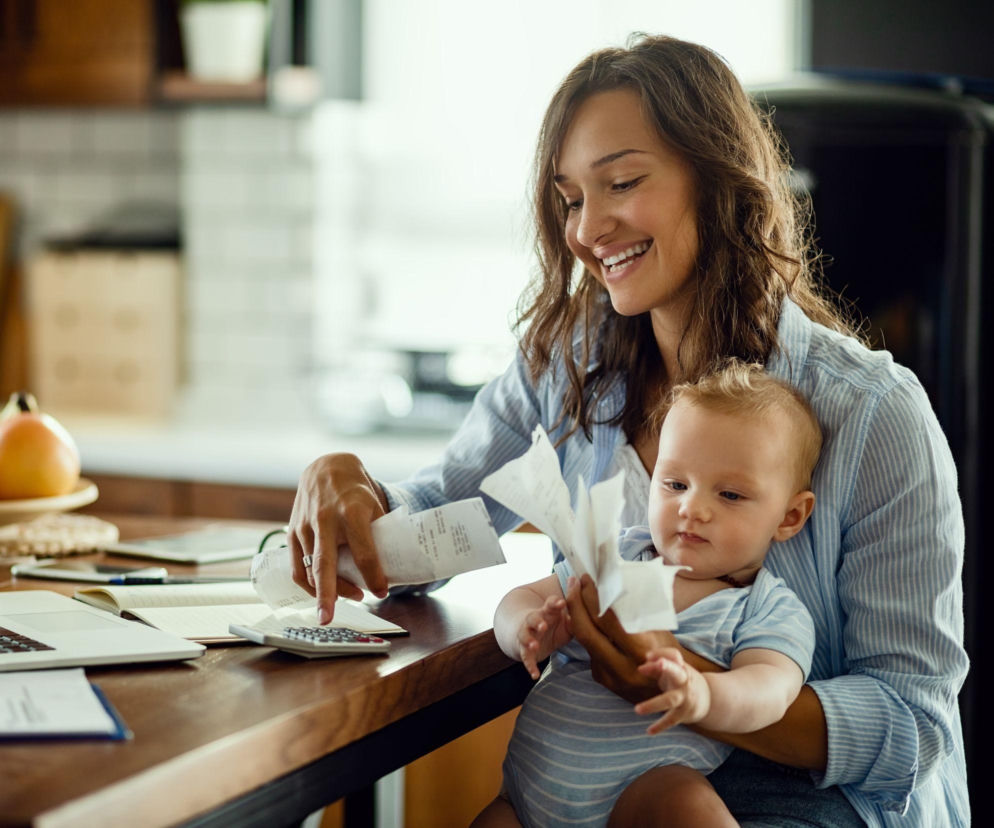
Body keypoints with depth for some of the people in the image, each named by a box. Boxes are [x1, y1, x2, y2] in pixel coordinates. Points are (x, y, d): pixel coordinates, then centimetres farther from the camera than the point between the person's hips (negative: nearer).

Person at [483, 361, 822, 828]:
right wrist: (527, 629, -16)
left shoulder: (769, 611, -2)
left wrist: (702, 694, -44)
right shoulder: (615, 560, 11)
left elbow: (769, 688, -20)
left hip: (650, 787, -4)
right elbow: (522, 599, 11)